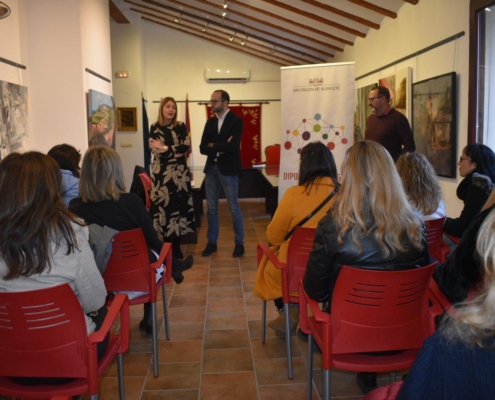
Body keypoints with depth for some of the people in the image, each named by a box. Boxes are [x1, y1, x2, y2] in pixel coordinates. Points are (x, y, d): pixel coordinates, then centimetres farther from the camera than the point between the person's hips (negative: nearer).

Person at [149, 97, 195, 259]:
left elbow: (186, 145, -7)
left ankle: (176, 246, 13)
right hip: (161, 172, -2)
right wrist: (175, 152, -11)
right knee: (163, 206, -2)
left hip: (179, 172, 2)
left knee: (179, 205, 3)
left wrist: (165, 148, -12)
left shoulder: (181, 126, 7)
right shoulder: (155, 128, 3)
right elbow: (154, 149, -9)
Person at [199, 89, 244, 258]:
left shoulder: (236, 120, -7)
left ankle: (239, 243, 16)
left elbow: (232, 146, -20)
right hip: (211, 168, 5)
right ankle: (211, 242, 21)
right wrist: (221, 147, -13)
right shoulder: (210, 122, 9)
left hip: (228, 169, -5)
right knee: (211, 208, 10)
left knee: (234, 207, 3)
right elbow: (202, 148, 2)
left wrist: (214, 146, -7)